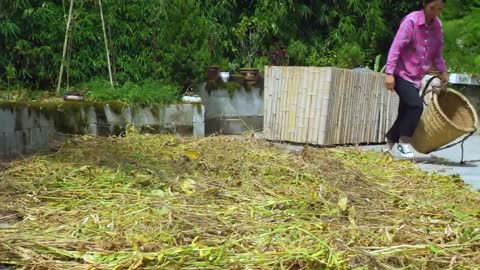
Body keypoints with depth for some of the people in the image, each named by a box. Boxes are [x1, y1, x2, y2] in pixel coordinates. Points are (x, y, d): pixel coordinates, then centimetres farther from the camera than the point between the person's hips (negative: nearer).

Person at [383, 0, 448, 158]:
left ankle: (390, 140, 27)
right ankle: (404, 142, -7)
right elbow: (396, 47, -19)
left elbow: (437, 53, 15)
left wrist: (443, 71, 8)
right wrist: (389, 73, -24)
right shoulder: (411, 21, -16)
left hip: (416, 77, 7)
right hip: (401, 74, -7)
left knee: (405, 112, 8)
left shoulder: (437, 25, 4)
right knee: (416, 105, -21)